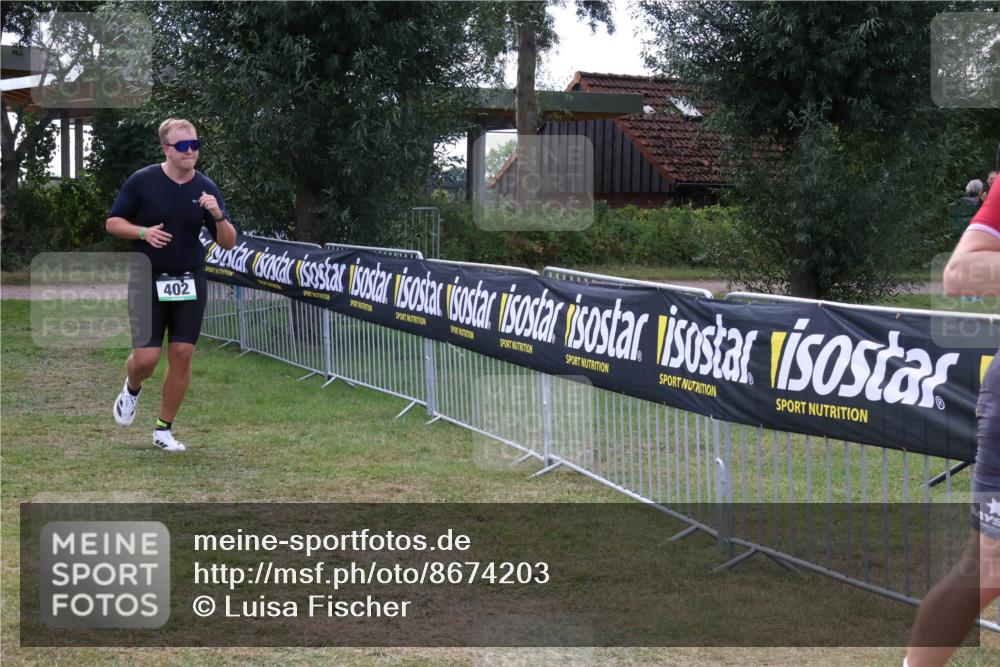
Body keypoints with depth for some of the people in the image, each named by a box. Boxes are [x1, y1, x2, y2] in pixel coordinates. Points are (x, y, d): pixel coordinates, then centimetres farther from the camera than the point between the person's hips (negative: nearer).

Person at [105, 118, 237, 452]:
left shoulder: (206, 188, 0)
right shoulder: (142, 181, -7)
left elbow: (228, 243, 0)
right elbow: (113, 222, 0)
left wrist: (218, 215, -19)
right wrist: (143, 232, -18)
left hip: (189, 283, 3)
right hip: (148, 281, -2)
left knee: (182, 355, -1)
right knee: (146, 357, -9)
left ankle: (164, 429, 14)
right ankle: (132, 390, 28)